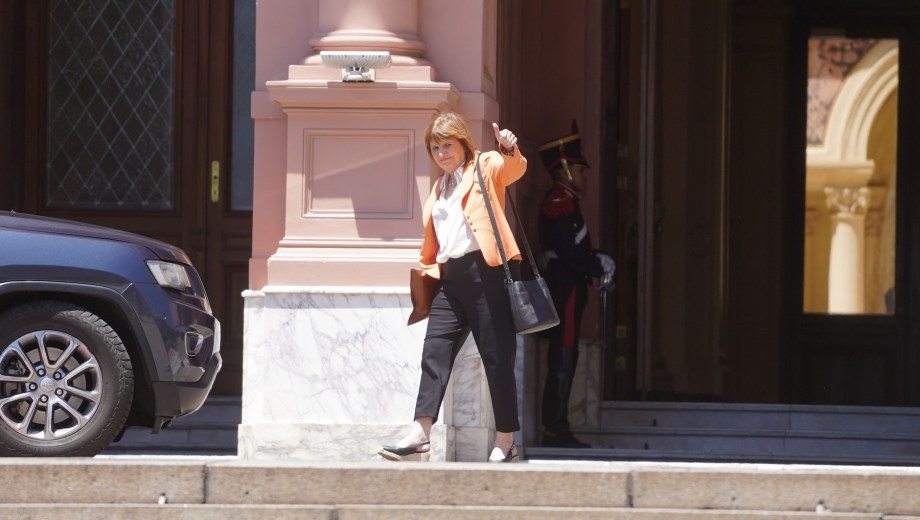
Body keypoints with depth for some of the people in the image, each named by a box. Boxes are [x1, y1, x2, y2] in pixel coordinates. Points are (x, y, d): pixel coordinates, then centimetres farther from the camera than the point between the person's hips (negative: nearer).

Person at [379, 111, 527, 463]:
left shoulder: (485, 168, 4)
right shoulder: (438, 189, 24)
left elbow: (513, 169, -18)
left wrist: (510, 150, -39)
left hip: (487, 272, -7)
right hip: (451, 280, 7)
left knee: (497, 358, -3)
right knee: (435, 351, -5)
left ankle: (505, 443, 1)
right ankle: (420, 433, -9)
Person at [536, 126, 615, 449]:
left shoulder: (564, 203, 20)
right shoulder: (559, 204, -13)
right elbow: (567, 253, -20)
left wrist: (596, 264, 8)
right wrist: (599, 270, -10)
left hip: (565, 292, 11)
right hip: (565, 291, -11)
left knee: (563, 362, 10)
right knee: (563, 361, -10)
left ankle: (556, 430, 12)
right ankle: (556, 431, -9)